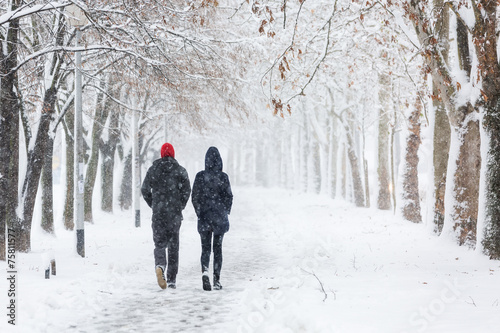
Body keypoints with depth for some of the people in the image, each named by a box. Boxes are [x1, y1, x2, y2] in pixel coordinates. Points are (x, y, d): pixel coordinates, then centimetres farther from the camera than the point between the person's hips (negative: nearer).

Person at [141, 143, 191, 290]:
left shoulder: (153, 169, 5)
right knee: (173, 245, 8)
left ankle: (159, 265, -27)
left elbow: (144, 189, 2)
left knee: (159, 242, 5)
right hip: (175, 212, 0)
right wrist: (181, 206, 6)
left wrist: (153, 204, 13)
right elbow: (186, 189, -8)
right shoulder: (180, 170, 1)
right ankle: (171, 280, 7)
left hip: (158, 212, 0)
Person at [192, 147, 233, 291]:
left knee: (205, 248, 6)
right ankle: (217, 279, 8)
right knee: (218, 247, 9)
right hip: (220, 217, 0)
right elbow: (229, 196, -3)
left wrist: (199, 212, 10)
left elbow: (195, 197, -2)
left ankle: (205, 271, -19)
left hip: (204, 217, 0)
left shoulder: (200, 176, -5)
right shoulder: (223, 177, -7)